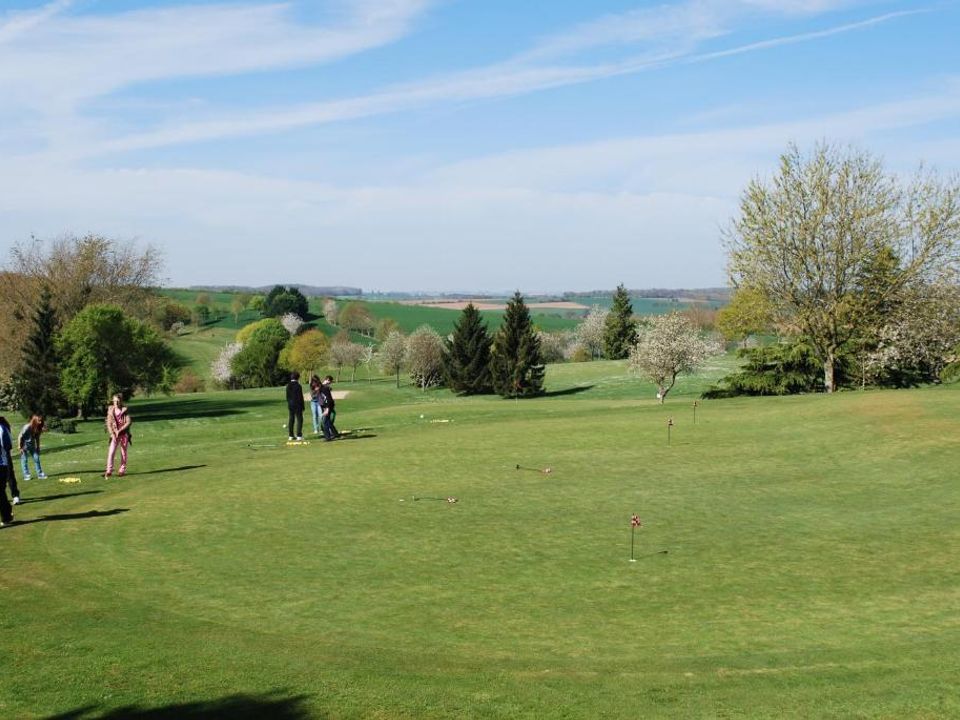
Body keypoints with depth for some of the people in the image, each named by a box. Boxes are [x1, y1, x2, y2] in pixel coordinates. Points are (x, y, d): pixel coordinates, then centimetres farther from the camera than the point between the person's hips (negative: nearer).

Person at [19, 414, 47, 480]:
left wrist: (38, 447, 7)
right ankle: (26, 475, 3)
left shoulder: (38, 428, -9)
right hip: (24, 445, -6)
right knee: (24, 460, -1)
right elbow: (20, 437, -20)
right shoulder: (27, 427, -27)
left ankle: (40, 474, 6)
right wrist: (20, 447, -18)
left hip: (32, 445, 6)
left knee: (36, 458, 2)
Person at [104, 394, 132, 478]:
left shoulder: (125, 410, -5)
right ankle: (109, 471, -6)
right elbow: (109, 423, 1)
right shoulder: (111, 410, 1)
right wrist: (113, 434, -9)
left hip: (124, 434, -1)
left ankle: (122, 470, 14)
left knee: (123, 452, 4)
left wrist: (119, 431, -16)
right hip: (114, 435, 1)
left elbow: (128, 422, -9)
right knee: (111, 452, -8)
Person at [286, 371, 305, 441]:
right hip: (297, 405, -6)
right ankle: (299, 435, -3)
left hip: (290, 405, 6)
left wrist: (289, 403, 17)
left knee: (291, 420, 10)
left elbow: (287, 396, 9)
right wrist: (302, 406, -5)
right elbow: (300, 397, -13)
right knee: (299, 420, 0)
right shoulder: (298, 386, -15)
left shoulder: (288, 386, 4)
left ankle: (291, 435, 13)